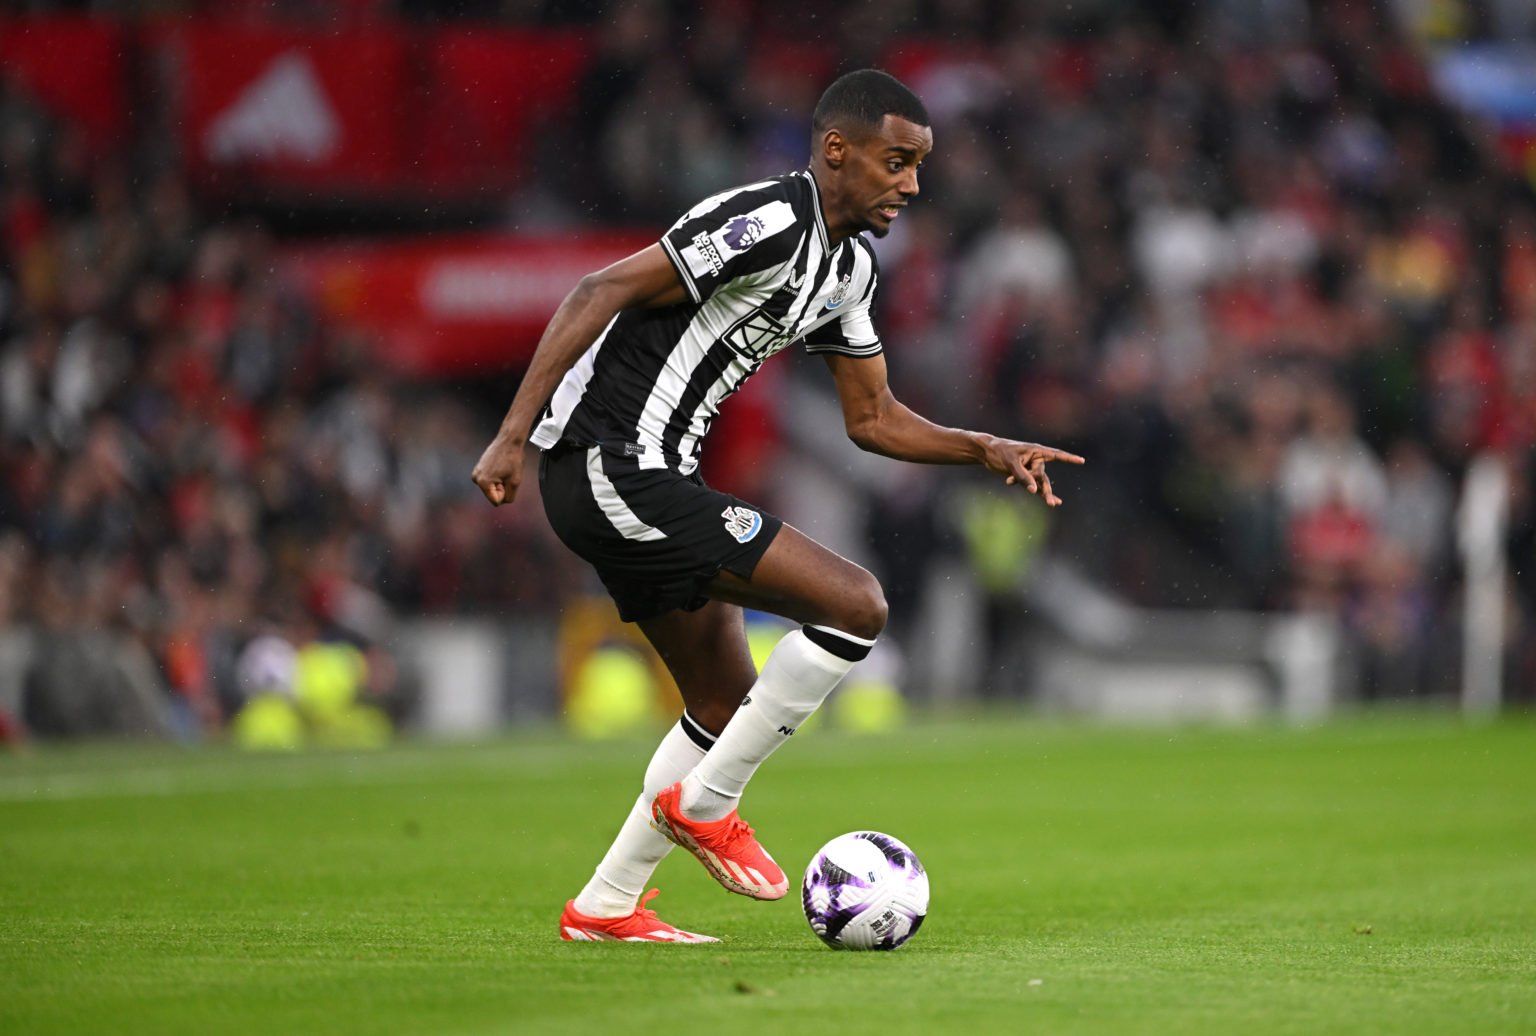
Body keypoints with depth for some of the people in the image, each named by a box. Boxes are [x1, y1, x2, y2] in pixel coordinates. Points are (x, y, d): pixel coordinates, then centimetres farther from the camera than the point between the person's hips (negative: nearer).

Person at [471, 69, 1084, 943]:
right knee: (856, 604, -14)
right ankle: (707, 804, -2)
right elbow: (601, 294, -20)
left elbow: (873, 418, 21)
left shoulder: (850, 268, 14)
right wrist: (513, 435, -24)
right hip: (612, 468, -10)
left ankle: (606, 906, 24)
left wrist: (988, 451, 6)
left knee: (729, 704, 17)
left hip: (648, 479, 11)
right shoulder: (771, 222, -17)